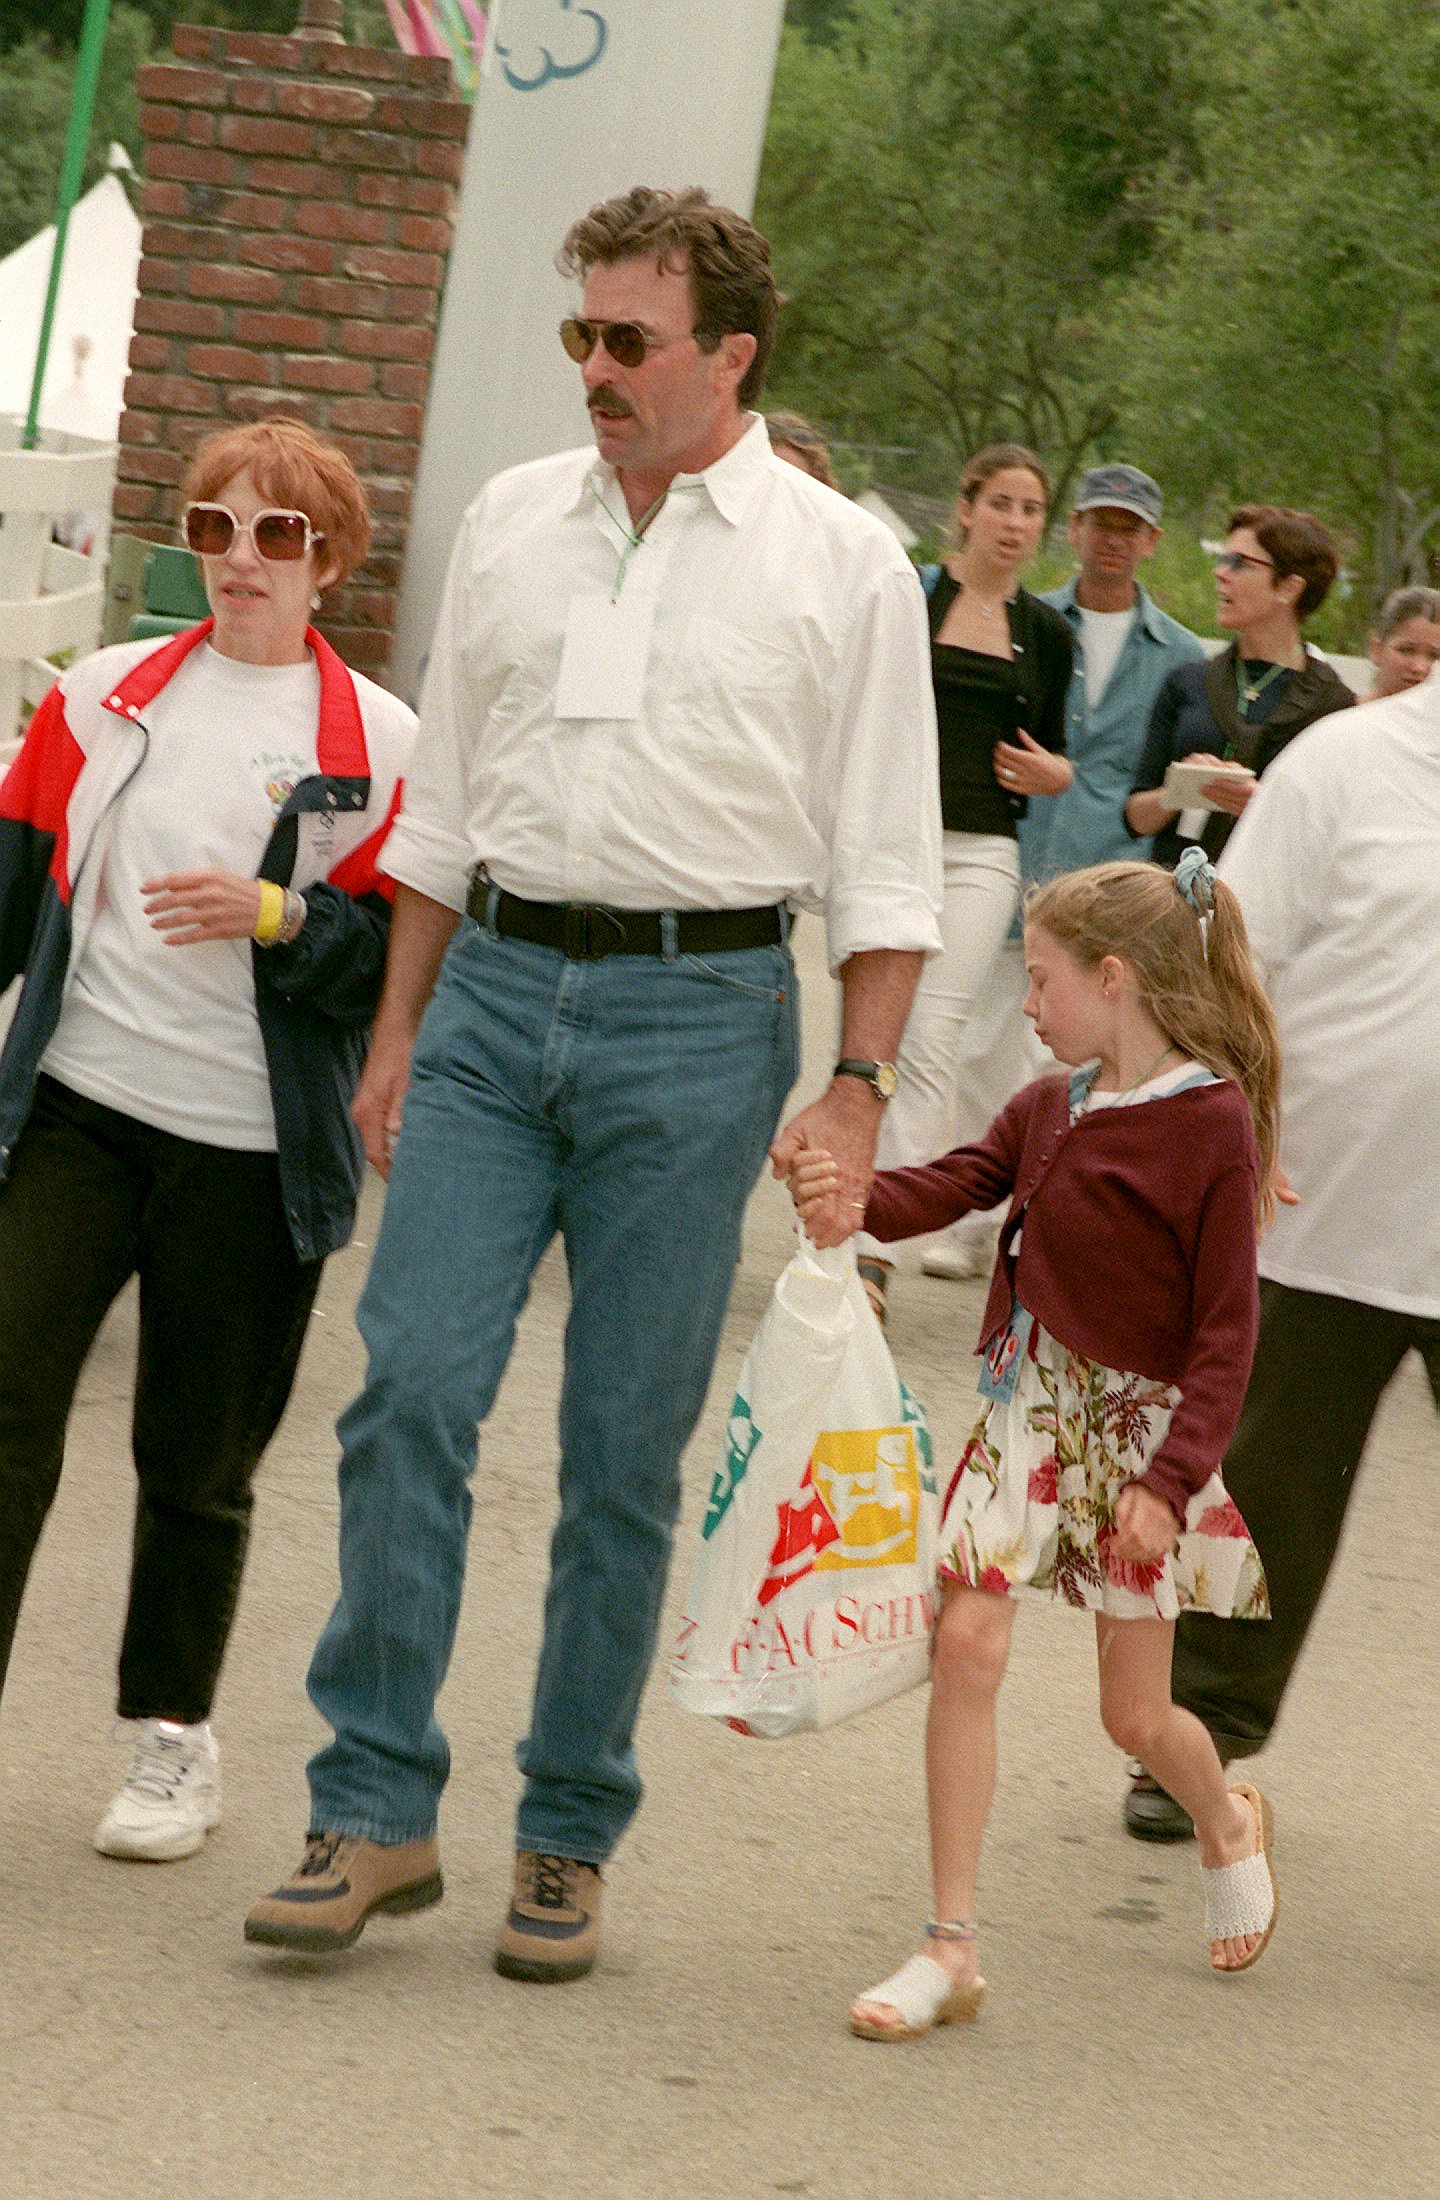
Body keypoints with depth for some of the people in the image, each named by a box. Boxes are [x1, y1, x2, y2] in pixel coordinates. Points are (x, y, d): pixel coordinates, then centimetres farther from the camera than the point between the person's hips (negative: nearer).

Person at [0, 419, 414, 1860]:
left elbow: (404, 958, -3)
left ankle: (173, 1739, 24)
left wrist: (275, 916, -19)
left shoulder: (380, 746, 1)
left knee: (198, 1459, 8)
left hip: (252, 1148, -1)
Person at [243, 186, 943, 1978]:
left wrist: (858, 1089, -6)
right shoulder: (511, 525, 11)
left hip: (699, 1013, -3)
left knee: (627, 1445, 1)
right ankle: (375, 1812, 0)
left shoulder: (841, 564, 1)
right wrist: (396, 1036, 13)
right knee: (412, 1385, -8)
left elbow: (885, 865, 2)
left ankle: (568, 1839, 12)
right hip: (493, 985, 3)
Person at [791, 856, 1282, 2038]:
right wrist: (854, 1199, -28)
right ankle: (952, 1948, -7)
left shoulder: (1212, 1122, -13)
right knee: (965, 1641, -12)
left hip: (1140, 1422, -5)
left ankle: (1230, 1823, 42)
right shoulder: (1047, 1108, 6)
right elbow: (954, 1186, -6)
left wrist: (1172, 1479, -19)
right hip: (1030, 1405, 5)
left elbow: (1227, 1328, -14)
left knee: (1137, 1715, 5)